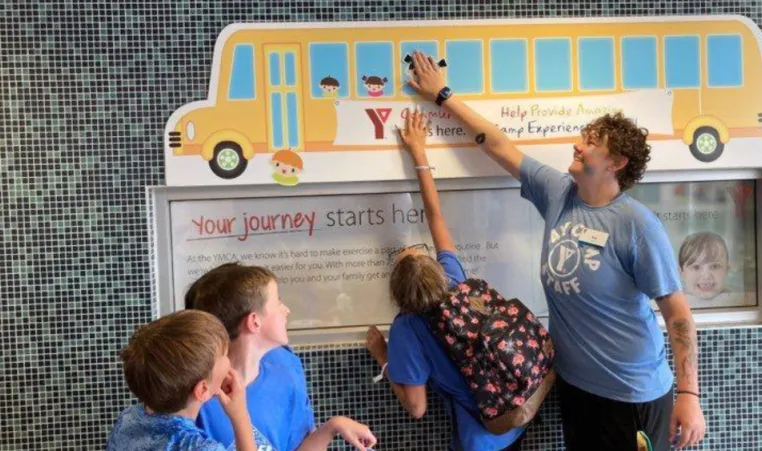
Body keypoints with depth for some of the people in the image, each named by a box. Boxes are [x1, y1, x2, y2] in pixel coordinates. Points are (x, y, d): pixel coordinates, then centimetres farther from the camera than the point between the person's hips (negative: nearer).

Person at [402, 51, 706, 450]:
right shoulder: (557, 192, -2)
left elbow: (677, 313, -14)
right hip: (573, 383, 6)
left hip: (633, 395, -5)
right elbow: (497, 144, 5)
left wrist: (688, 394, -15)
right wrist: (442, 96, 11)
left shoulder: (638, 225, -17)